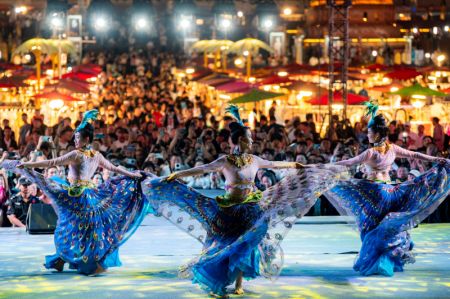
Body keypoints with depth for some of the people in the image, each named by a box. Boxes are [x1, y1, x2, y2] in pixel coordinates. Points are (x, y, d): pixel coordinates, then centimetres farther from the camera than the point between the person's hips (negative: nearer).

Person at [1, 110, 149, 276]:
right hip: (91, 193, 6)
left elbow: (52, 162, -17)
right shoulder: (97, 156, 5)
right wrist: (133, 175, 30)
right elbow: (114, 168, 15)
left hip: (76, 195, -6)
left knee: (71, 228, 3)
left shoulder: (76, 154, -14)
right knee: (86, 229, 13)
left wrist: (26, 164, -16)